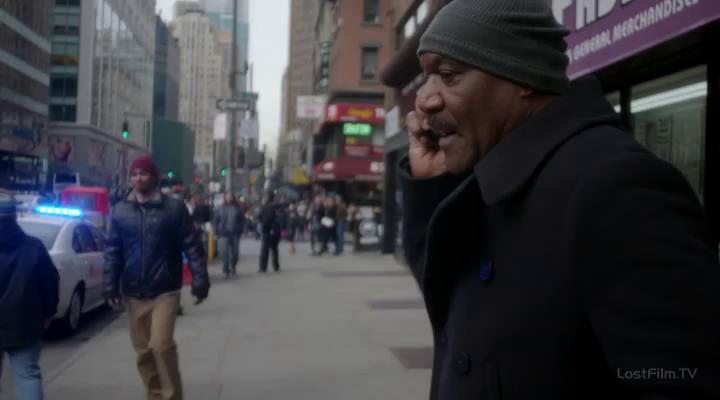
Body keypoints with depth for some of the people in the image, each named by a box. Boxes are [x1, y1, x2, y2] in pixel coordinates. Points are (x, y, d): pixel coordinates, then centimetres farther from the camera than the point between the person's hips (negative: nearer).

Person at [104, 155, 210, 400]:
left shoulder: (173, 208, -5)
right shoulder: (120, 211, 4)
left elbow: (192, 247, -5)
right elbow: (113, 251, 7)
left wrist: (200, 281, -9)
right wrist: (110, 286, 2)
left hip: (165, 291, -4)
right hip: (133, 293, 4)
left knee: (161, 344, -16)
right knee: (143, 350, 11)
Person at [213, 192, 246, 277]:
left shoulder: (238, 209, 4)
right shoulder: (221, 209, 6)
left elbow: (242, 221, 7)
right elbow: (215, 221, 11)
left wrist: (240, 231, 0)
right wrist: (218, 231, 3)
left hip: (235, 234, 1)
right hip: (225, 234, -1)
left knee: (235, 252, 6)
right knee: (225, 252, -10)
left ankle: (233, 267, 27)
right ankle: (226, 269, -10)